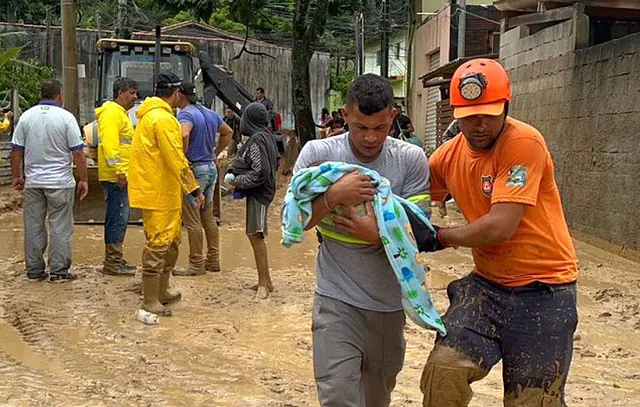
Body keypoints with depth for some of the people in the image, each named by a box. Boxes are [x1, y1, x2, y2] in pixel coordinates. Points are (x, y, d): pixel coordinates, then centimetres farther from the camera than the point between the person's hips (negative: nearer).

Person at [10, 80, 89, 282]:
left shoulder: (26, 116, 3)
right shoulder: (66, 117, -8)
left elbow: (16, 150, 5)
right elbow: (77, 153, -9)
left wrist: (16, 176, 16)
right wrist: (83, 180, -2)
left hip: (33, 182, 4)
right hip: (60, 182, -4)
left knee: (33, 226, 10)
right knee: (60, 227, 3)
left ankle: (34, 271, 16)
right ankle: (59, 271, 5)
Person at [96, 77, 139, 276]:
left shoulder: (121, 113, 22)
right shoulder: (112, 112, -12)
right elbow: (109, 142, -21)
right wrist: (119, 170, -25)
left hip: (121, 175, 11)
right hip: (115, 176, -11)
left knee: (120, 218, 14)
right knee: (117, 218, -9)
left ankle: (115, 259, 21)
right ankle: (112, 262, -5)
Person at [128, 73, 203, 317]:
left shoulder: (150, 115, 16)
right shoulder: (163, 118, -17)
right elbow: (177, 160, -20)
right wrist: (194, 189, -14)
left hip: (165, 192, 11)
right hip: (159, 194, -11)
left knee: (171, 241, 19)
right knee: (158, 244, -5)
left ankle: (162, 292, 30)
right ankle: (150, 301, 1)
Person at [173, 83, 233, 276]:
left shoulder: (186, 114, -14)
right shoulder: (210, 113, 12)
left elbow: (184, 135, -34)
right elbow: (228, 133, 24)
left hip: (194, 170, -9)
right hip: (211, 168, 9)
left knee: (192, 220, -1)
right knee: (208, 217, 16)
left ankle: (196, 264, 3)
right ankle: (213, 260, 21)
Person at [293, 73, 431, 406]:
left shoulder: (411, 160, -7)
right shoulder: (317, 153, -8)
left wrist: (380, 234, -25)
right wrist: (334, 195, -23)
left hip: (389, 301, 2)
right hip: (336, 298, -2)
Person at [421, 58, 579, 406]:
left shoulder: (524, 143, -19)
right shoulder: (449, 155, 2)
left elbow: (501, 227, -24)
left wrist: (441, 237, -9)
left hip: (544, 290, -5)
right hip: (488, 284, 5)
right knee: (442, 371, -13)